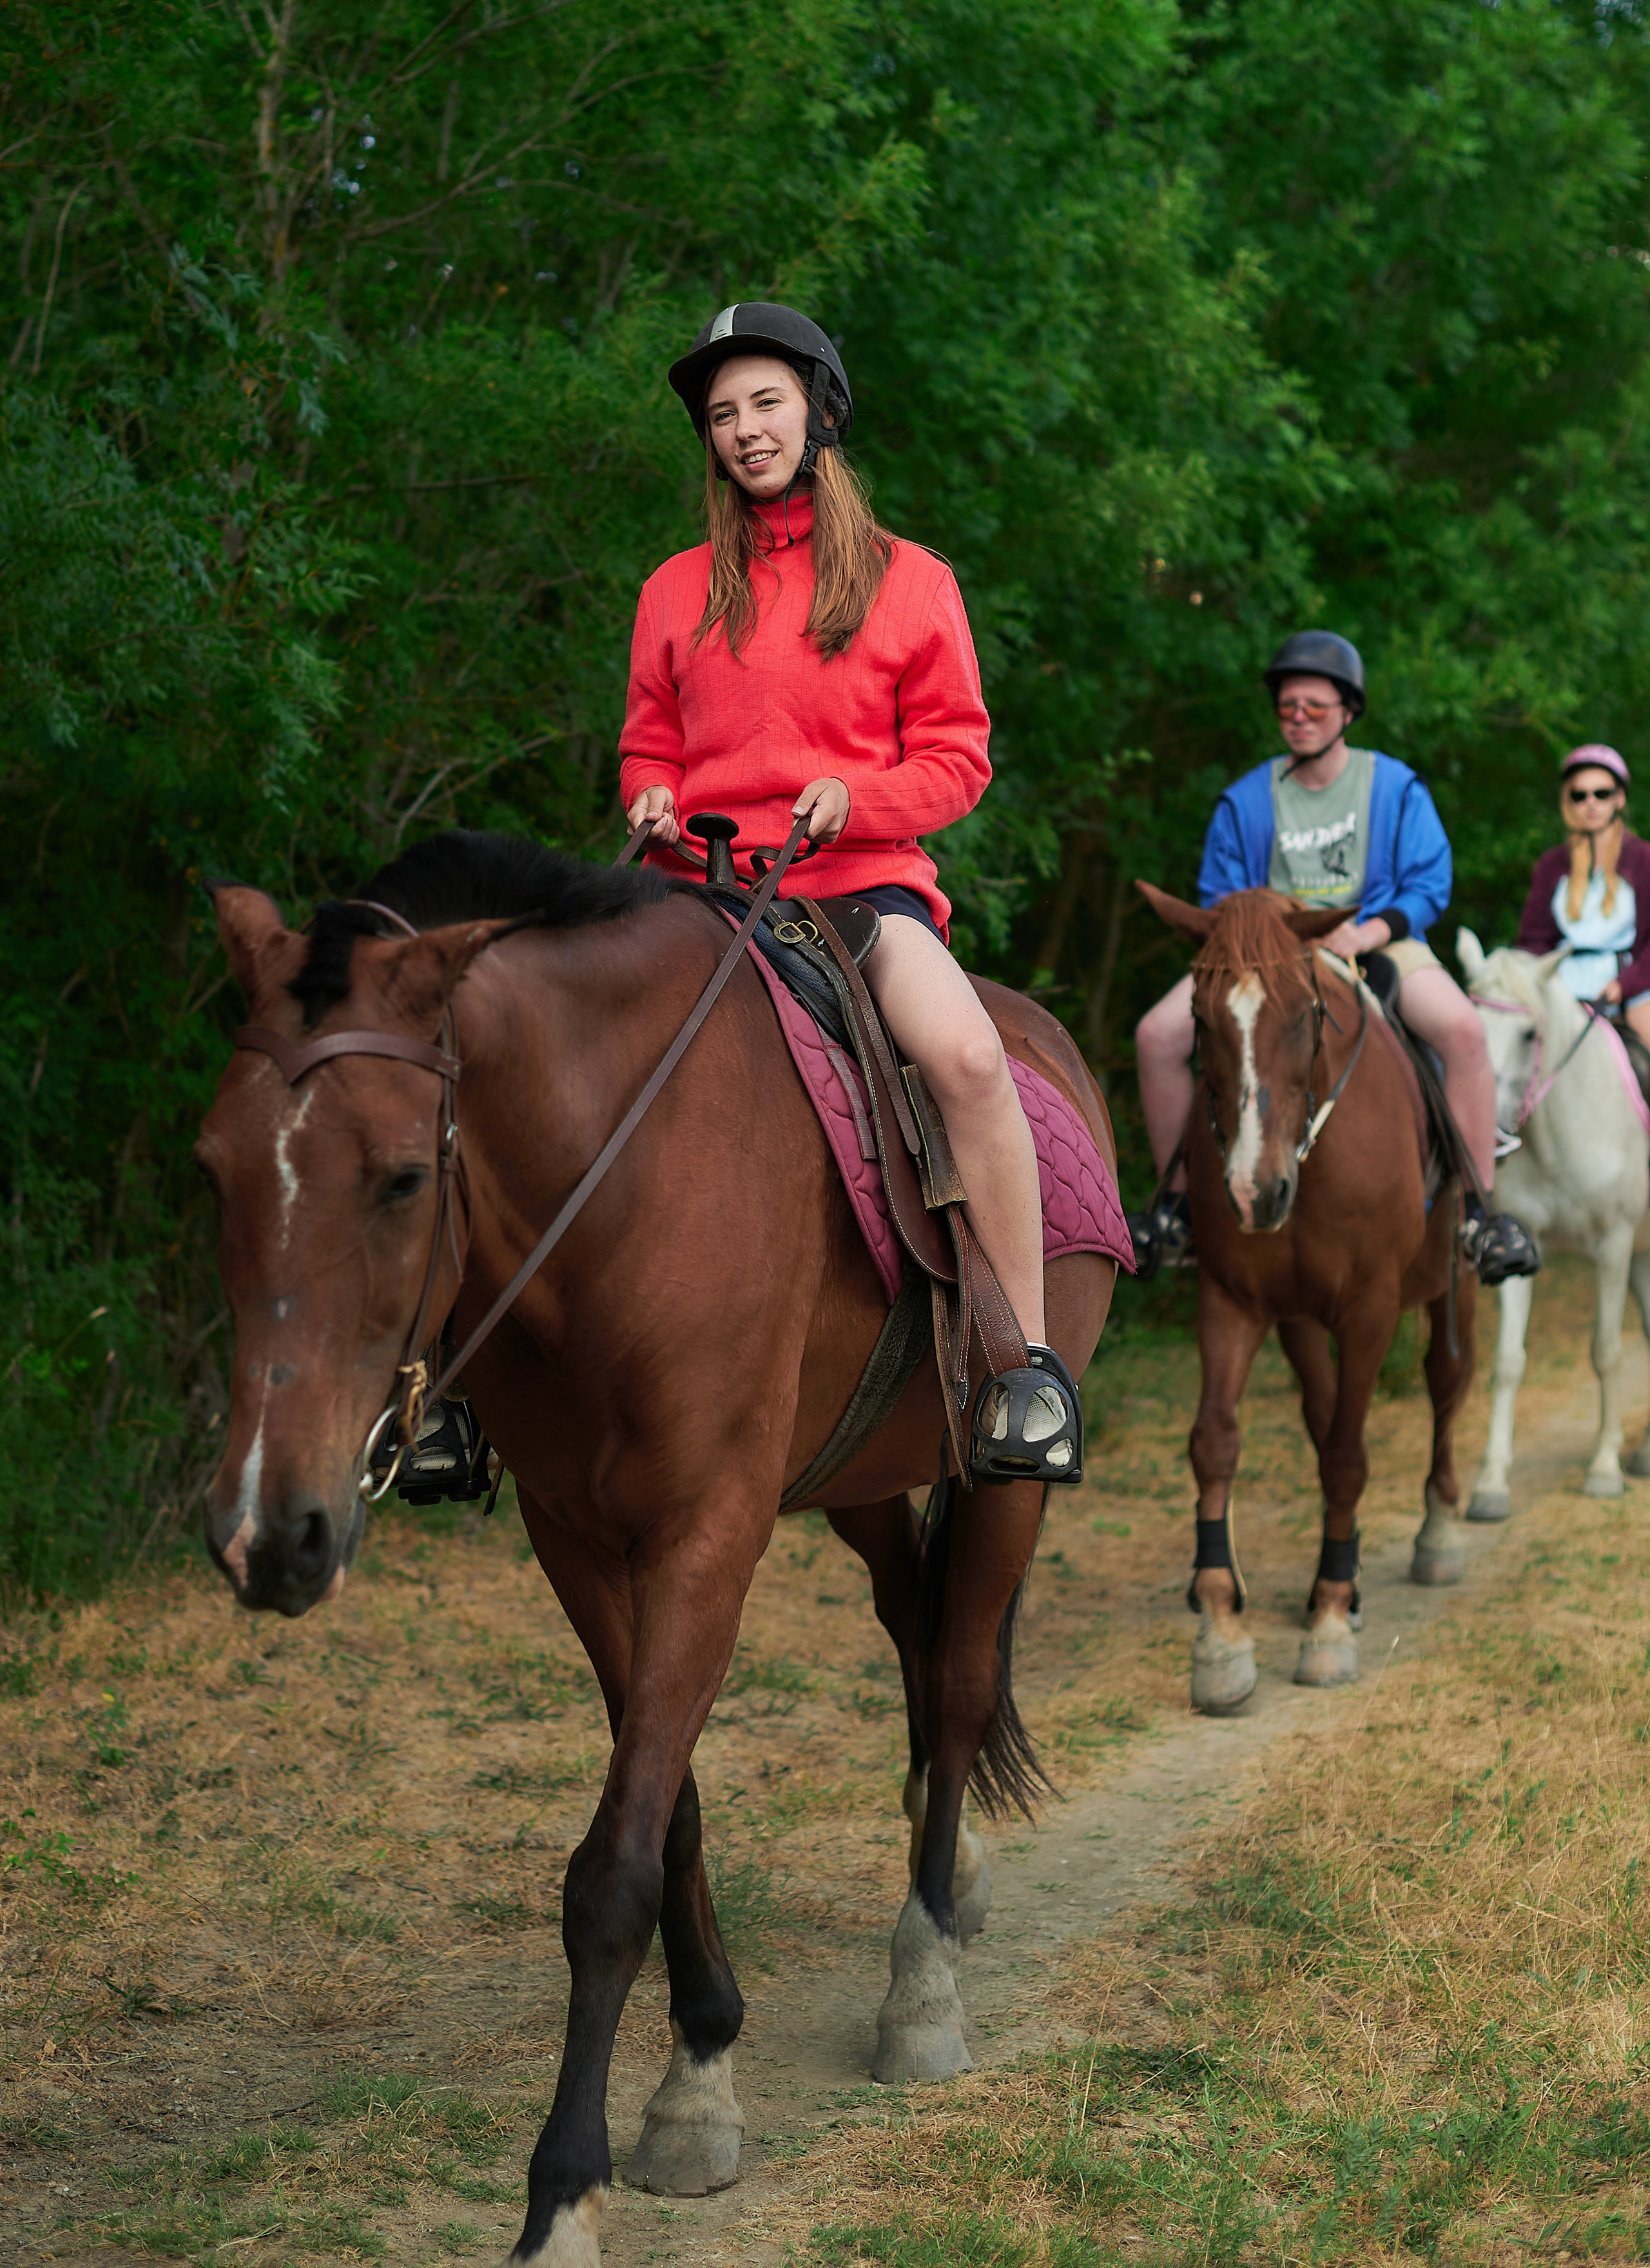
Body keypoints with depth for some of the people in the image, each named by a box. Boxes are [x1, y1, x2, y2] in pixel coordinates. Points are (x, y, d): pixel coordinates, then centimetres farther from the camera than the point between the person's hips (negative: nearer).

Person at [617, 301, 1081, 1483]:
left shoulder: (910, 582, 8)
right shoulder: (677, 591, 14)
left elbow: (957, 756, 7)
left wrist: (853, 795, -12)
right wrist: (652, 802, -2)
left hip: (862, 878, -3)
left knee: (968, 1054, -32)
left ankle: (1030, 1355, -23)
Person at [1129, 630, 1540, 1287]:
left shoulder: (1395, 788, 2)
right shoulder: (1245, 801, 7)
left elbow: (1429, 886, -1)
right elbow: (1217, 899, 12)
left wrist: (1368, 932, -19)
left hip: (1375, 942, -2)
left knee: (1462, 1030, -32)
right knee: (1158, 1036, -19)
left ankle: (1478, 1213, -22)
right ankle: (1176, 1204, -1)